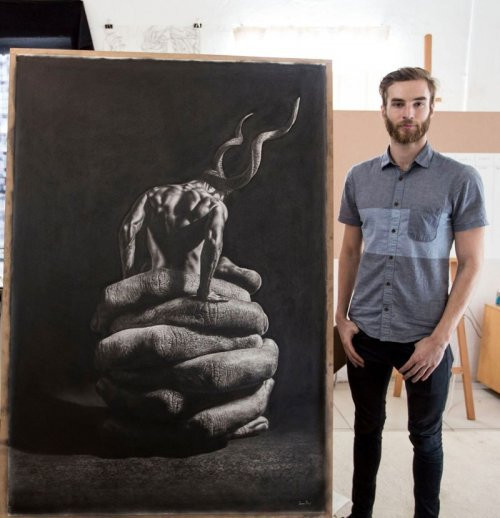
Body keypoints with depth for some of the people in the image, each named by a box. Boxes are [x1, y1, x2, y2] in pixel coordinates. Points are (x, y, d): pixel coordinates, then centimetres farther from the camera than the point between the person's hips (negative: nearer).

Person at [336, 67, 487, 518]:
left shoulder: (460, 180, -6)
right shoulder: (359, 177, 3)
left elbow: (471, 264, -6)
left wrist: (440, 337, -12)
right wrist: (342, 317, 3)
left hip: (426, 336, -2)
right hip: (366, 332, 3)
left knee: (426, 436, 14)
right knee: (367, 427, 18)